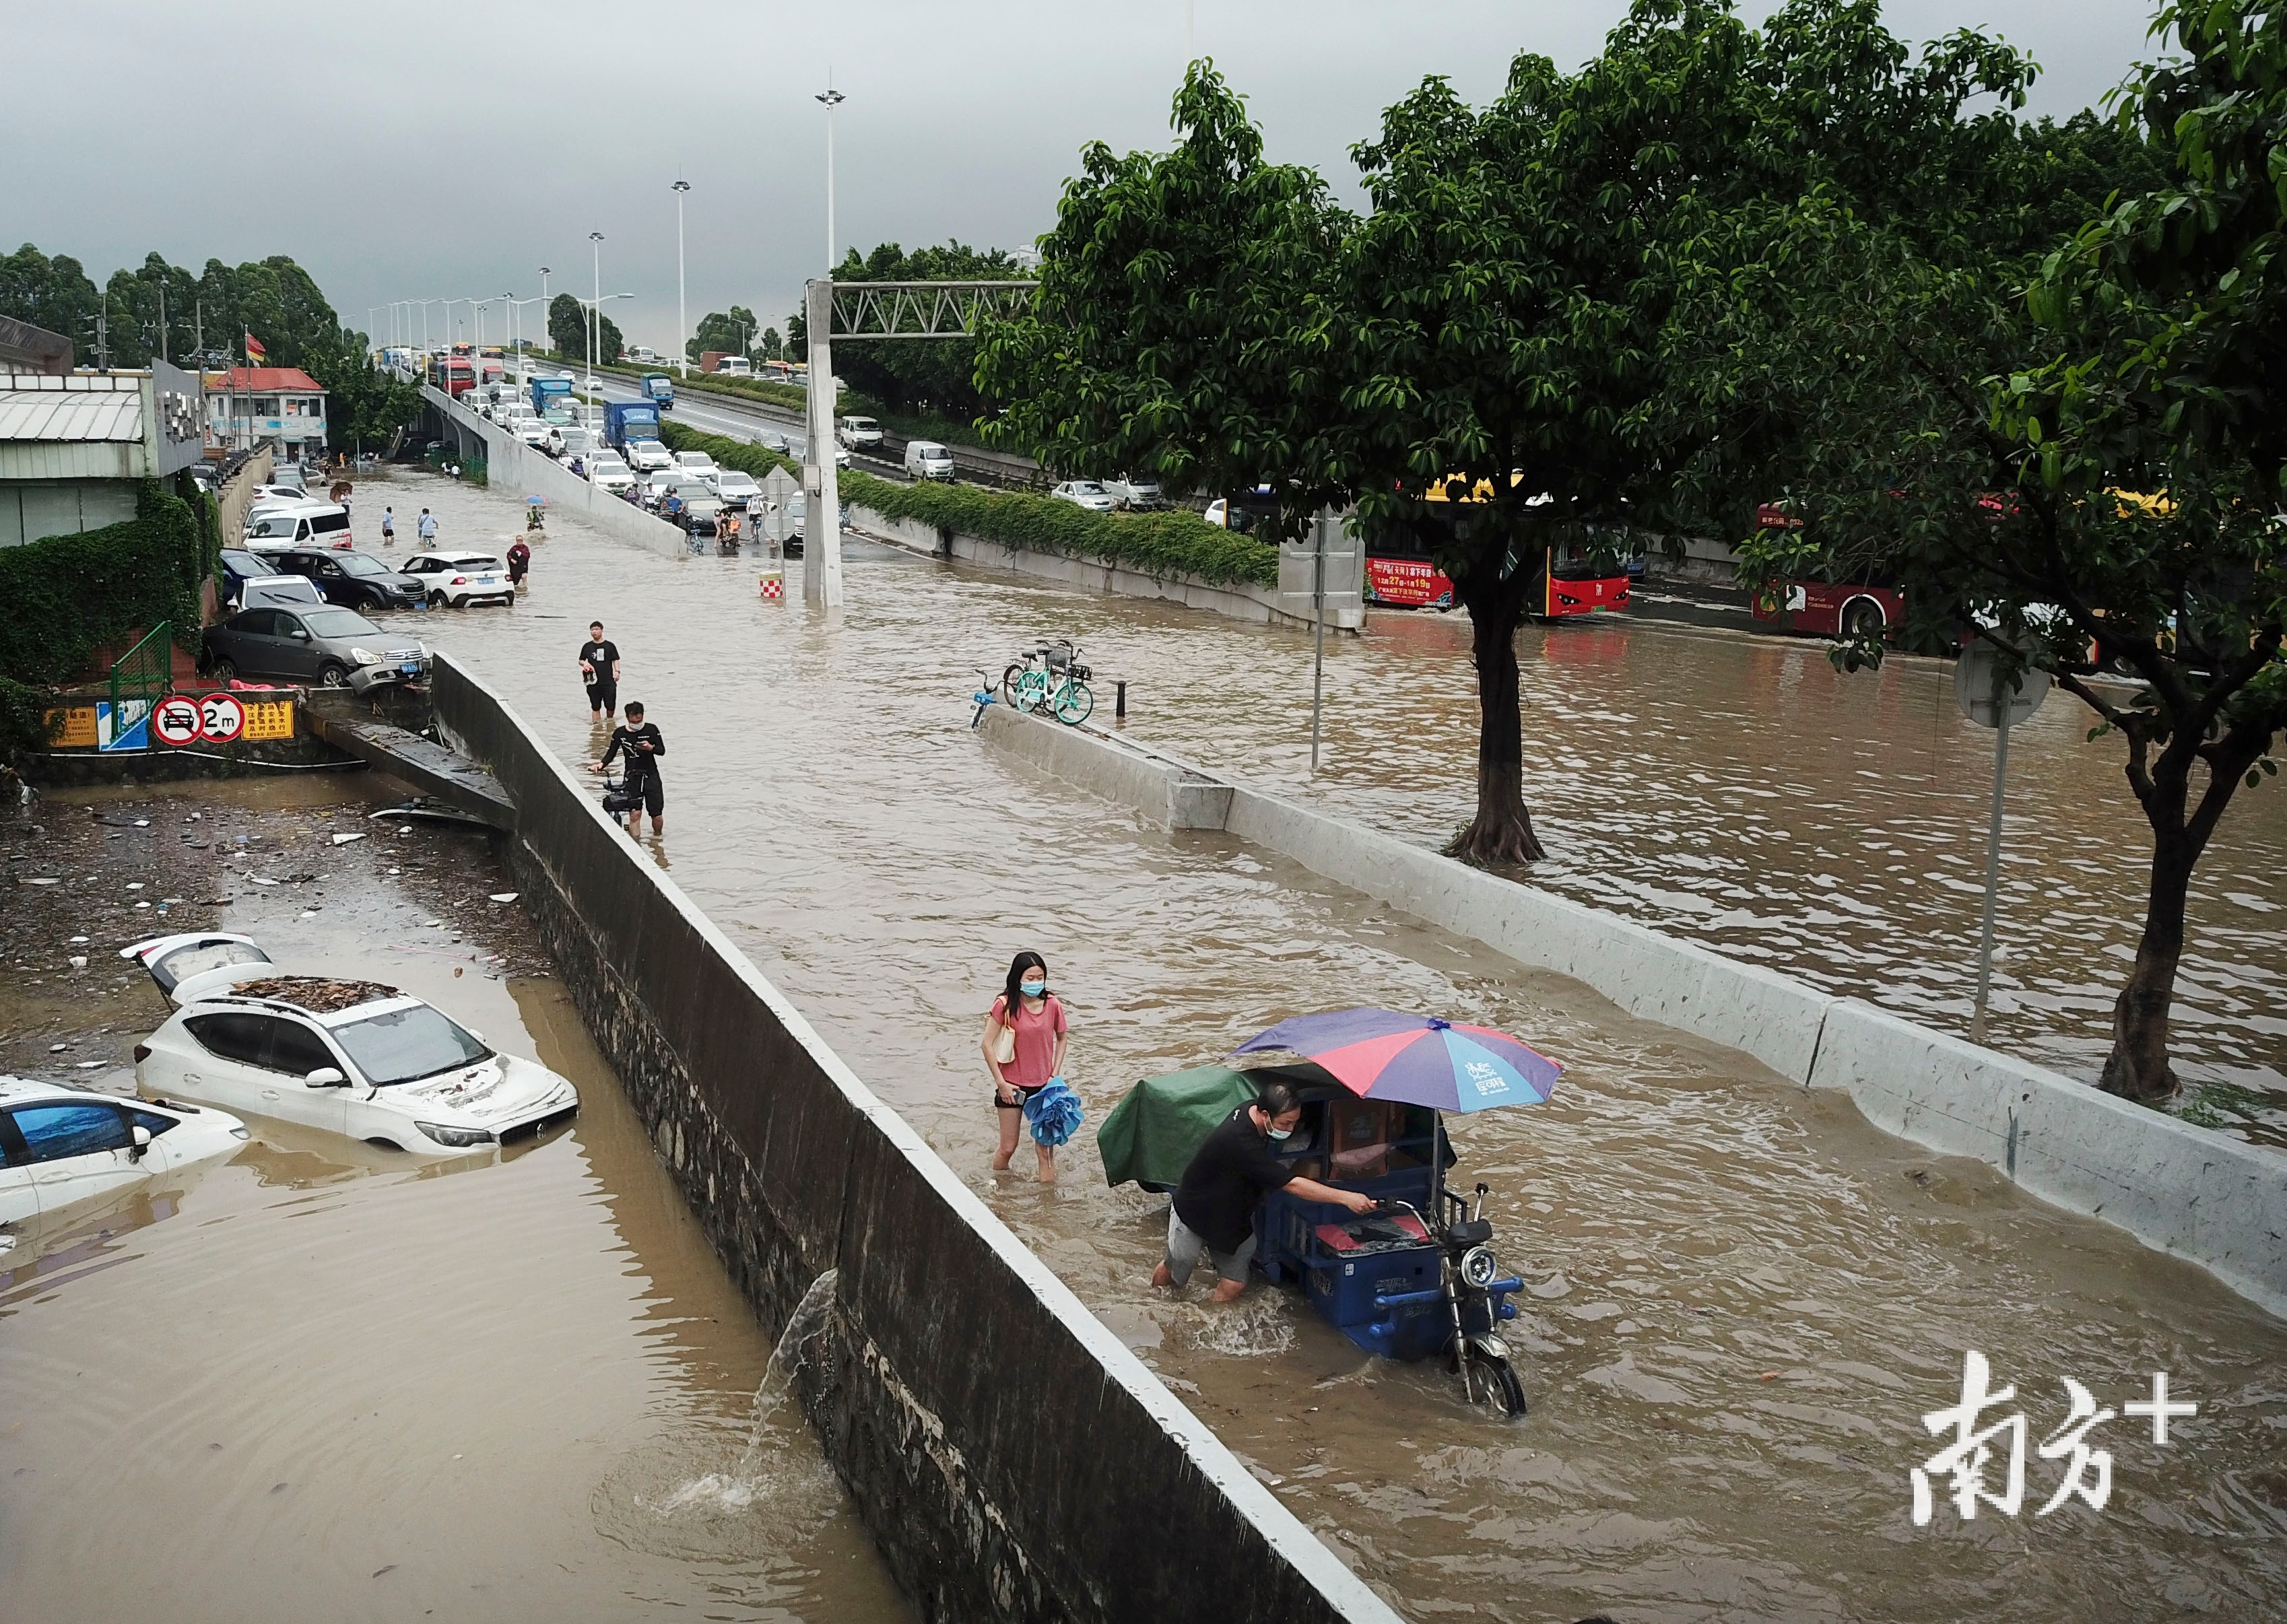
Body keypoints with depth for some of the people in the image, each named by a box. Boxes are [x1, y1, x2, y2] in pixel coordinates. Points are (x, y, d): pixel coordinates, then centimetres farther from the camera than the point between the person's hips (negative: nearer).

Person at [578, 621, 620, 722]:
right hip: (593, 682, 1)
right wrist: (585, 663, -7)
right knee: (596, 707, 4)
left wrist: (617, 671, -11)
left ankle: (609, 722, 25)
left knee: (611, 706, 0)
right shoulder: (587, 646, 9)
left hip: (609, 682, -1)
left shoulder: (610, 646, 4)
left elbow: (616, 660, 5)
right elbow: (580, 661, 16)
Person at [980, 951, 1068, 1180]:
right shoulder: (1005, 1005, -13)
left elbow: (1061, 1038, 11)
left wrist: (1055, 1075, 3)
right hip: (1012, 1086, -2)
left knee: (1045, 1148, 4)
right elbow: (988, 1044, -10)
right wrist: (1001, 1082, -10)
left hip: (1044, 1085, 2)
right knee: (1008, 1148, 7)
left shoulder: (1052, 1004, -4)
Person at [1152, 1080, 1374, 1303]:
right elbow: (1292, 1184, -40)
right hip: (1194, 1215, -7)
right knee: (1174, 1274, 13)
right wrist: (1346, 1198, -41)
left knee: (1235, 1284, 2)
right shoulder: (1240, 1142, -41)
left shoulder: (1252, 1108, -16)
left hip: (1232, 1216, 7)